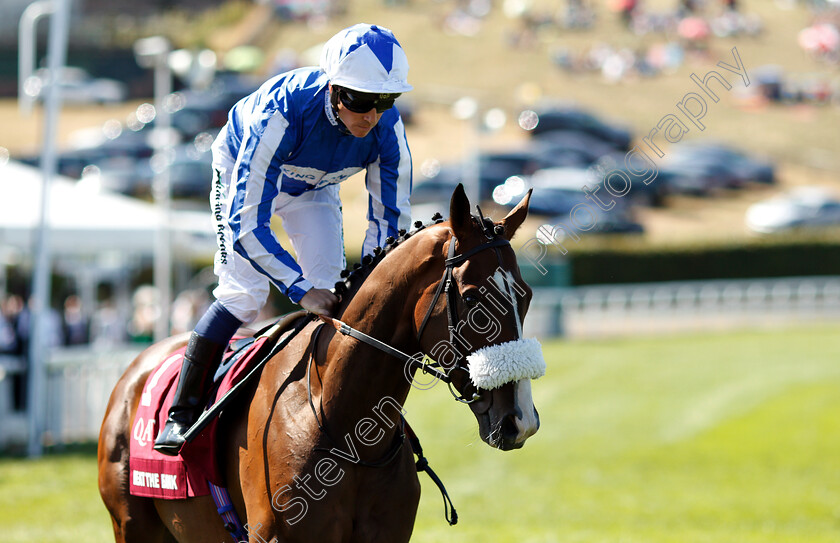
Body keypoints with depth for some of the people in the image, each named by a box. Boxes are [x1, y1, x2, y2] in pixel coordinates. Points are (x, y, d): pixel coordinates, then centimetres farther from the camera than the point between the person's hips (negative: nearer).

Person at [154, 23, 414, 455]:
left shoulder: (387, 128, -31)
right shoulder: (280, 114, -45)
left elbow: (391, 222, -19)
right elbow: (246, 225, -44)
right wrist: (301, 289, -50)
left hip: (312, 189, 4)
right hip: (242, 172, -4)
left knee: (329, 290, -9)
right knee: (244, 291, -18)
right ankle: (181, 414, -8)